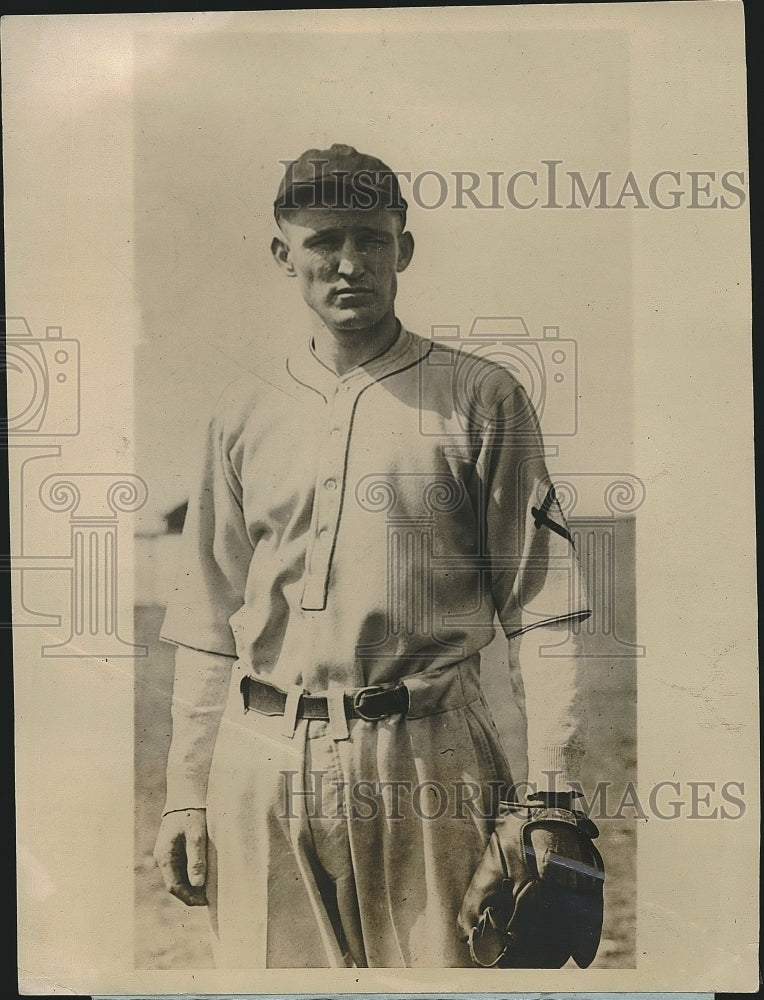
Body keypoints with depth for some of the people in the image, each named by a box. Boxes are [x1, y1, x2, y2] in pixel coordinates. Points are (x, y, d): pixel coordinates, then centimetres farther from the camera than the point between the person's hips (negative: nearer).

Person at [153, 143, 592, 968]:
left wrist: (550, 790, -7)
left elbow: (542, 610, -1)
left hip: (427, 763, -2)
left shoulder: (481, 398, 2)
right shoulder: (244, 415, 11)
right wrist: (185, 793, 9)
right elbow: (207, 627, 12)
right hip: (261, 767, 3)